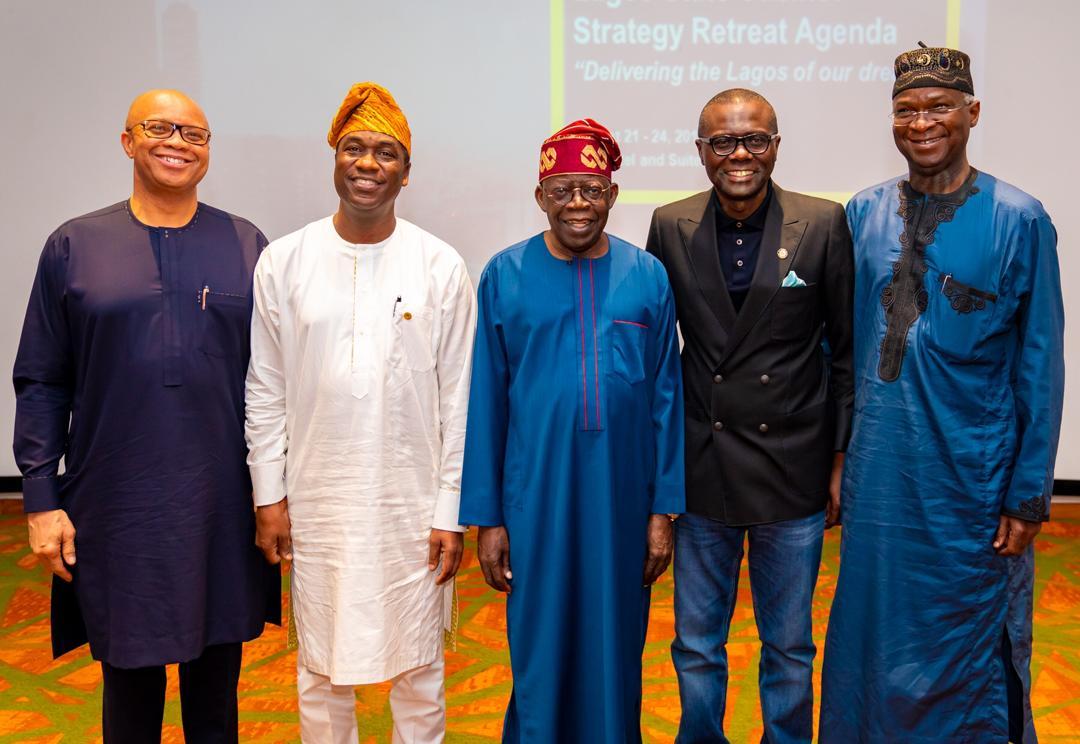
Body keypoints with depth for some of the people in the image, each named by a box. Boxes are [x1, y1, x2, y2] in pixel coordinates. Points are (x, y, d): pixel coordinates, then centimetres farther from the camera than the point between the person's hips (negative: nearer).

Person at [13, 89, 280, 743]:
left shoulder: (246, 246, 3)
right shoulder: (74, 246, 2)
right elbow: (41, 384, 3)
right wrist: (40, 501, -2)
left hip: (222, 504, 1)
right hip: (118, 505, 0)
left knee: (216, 676, 14)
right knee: (130, 678, 13)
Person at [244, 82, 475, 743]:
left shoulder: (441, 267, -4)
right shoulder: (284, 261, -1)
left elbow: (458, 398, -2)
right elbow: (265, 391, 4)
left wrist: (451, 511, -4)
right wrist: (269, 496, 2)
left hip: (413, 501, -1)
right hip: (318, 498, 1)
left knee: (420, 667, 13)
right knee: (322, 669, 15)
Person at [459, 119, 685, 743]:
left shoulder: (648, 277, 0)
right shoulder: (505, 276, -2)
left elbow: (666, 397, 2)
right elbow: (487, 403, -1)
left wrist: (664, 509, 1)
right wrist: (486, 517, -1)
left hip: (621, 500, 1)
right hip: (534, 500, -1)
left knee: (614, 648, 14)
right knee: (539, 646, 11)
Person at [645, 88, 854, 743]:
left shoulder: (824, 224, -5)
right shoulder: (671, 227, -1)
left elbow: (846, 349, -1)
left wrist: (843, 459, -1)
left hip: (792, 471, -1)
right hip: (701, 471, 1)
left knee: (789, 647, 16)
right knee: (696, 647, 15)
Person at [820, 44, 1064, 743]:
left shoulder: (1019, 220, -7)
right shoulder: (864, 214, 3)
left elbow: (1040, 365, -5)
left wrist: (1030, 494, -6)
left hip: (973, 475, -3)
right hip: (878, 470, 3)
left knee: (972, 645, 12)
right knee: (875, 633, 16)